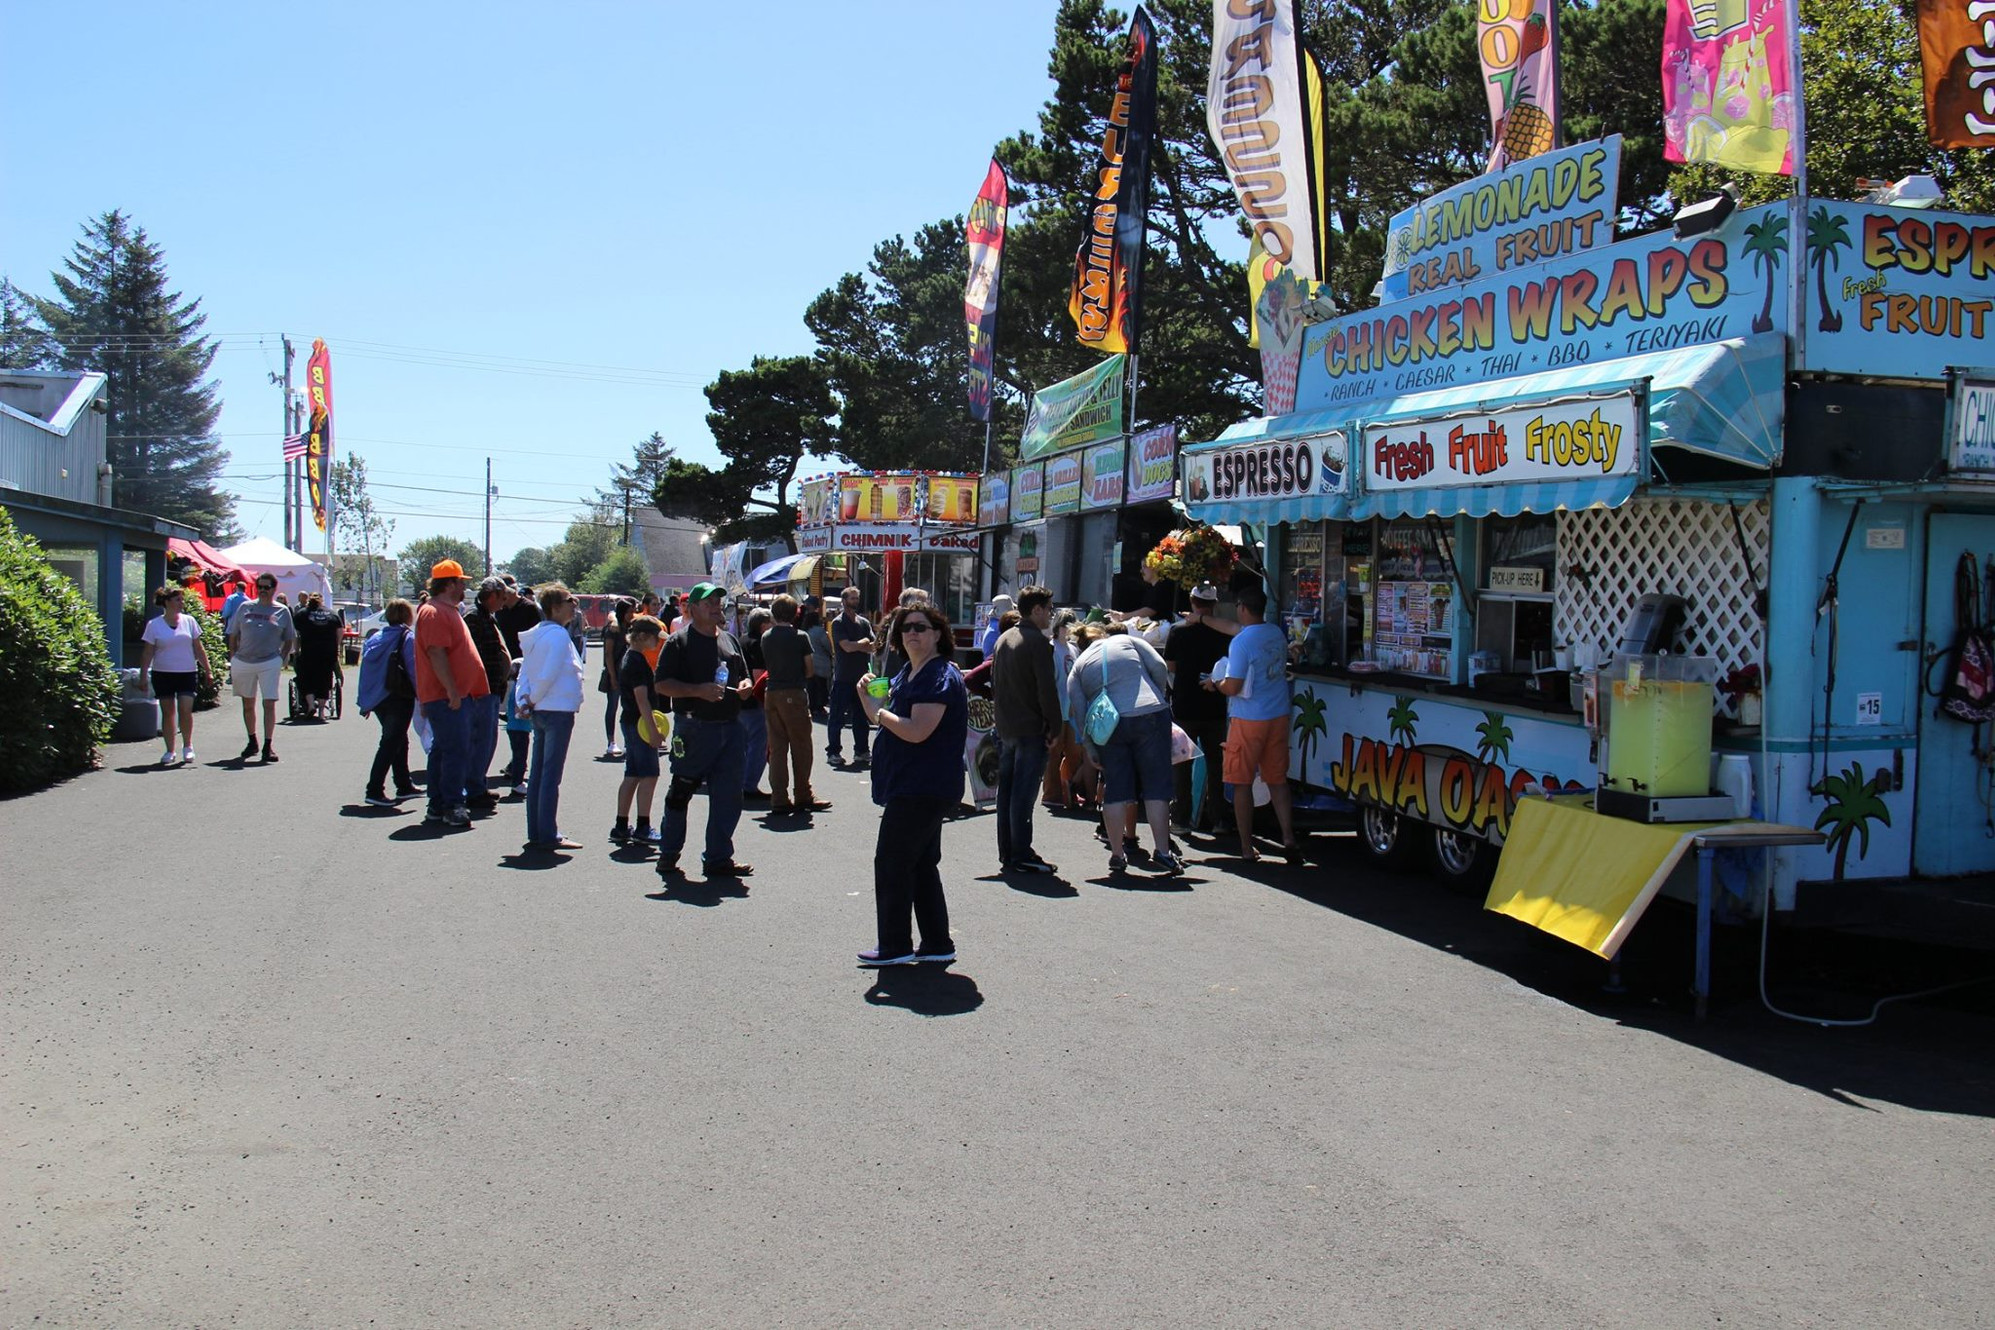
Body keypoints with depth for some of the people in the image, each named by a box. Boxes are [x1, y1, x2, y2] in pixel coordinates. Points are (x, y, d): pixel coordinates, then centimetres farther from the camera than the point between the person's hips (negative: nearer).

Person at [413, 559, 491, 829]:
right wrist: (452, 691, -25)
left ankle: (438, 807, 18)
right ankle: (451, 807, -9)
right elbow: (436, 654, -22)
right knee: (456, 751, -11)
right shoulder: (434, 613, -14)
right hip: (445, 697, -11)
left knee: (443, 751, 13)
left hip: (454, 696, 11)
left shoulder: (448, 610, 20)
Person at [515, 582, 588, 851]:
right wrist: (533, 700, -6)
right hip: (558, 711, -9)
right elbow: (548, 675, -20)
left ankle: (536, 833, 17)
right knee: (551, 775, -5)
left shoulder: (537, 634, 12)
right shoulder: (558, 635, -15)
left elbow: (525, 671, 10)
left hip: (540, 711, 9)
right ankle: (548, 835, -2)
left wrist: (524, 700, 1)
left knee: (538, 773, 11)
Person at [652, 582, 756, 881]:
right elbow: (661, 685, -10)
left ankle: (719, 858, 13)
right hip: (694, 728, -6)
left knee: (728, 795, 4)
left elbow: (744, 675, 28)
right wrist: (699, 691, -21)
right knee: (681, 792, 3)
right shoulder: (679, 642, -3)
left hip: (729, 727, 6)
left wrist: (746, 685, 4)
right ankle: (668, 855, 16)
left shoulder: (729, 640, 17)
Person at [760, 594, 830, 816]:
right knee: (800, 748, 5)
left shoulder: (766, 637, 7)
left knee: (777, 748, 7)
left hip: (771, 695, 5)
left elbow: (768, 666, 13)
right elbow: (811, 670, -3)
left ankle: (779, 800, 6)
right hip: (794, 695, -5)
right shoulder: (800, 637, -7)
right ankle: (803, 797, 11)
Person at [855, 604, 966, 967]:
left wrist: (881, 713, -13)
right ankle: (937, 944, 22)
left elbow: (916, 731, -25)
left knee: (891, 863, -3)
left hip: (922, 790, -11)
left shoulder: (939, 677, -17)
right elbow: (881, 717, 26)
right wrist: (868, 696, 9)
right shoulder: (909, 674, 16)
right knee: (922, 865, 14)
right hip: (913, 787, 11)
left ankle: (894, 946, 6)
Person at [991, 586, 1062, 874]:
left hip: (1005, 728, 8)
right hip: (1030, 729, -8)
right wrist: (1056, 728, -11)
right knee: (1023, 794, -5)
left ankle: (1006, 853, 18)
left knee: (1006, 791, 12)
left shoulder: (1003, 640, 14)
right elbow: (1047, 689, -17)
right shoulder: (1038, 642, -12)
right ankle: (1021, 856, -3)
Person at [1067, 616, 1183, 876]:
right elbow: (1159, 667, 2)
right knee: (1157, 784, 1)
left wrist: (1092, 751, 12)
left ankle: (1117, 854, 9)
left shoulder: (1079, 665, 17)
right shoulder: (1128, 641, 15)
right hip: (1150, 716, -2)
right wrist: (1160, 698, 15)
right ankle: (1163, 850, -3)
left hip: (1107, 725, 2)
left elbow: (1079, 712, 9)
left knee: (1116, 788, 8)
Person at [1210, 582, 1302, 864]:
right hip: (1278, 716, 6)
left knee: (1242, 782, 4)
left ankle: (1247, 847, 7)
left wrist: (1215, 683, 5)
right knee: (1277, 780, 13)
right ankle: (1289, 840, 6)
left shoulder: (1241, 641, -17)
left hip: (1248, 720, -6)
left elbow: (1232, 687, -20)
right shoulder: (1278, 634, 6)